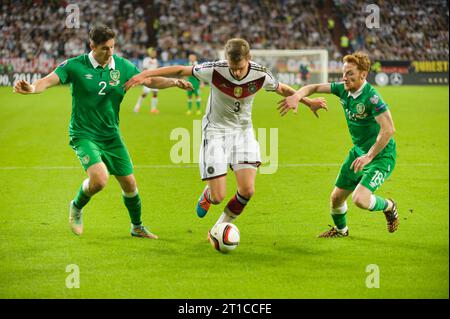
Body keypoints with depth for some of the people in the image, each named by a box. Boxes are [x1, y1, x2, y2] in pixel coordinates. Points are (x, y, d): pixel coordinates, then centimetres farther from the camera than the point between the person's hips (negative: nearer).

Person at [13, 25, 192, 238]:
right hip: (84, 135, -5)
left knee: (129, 183, 6)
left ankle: (137, 227, 31)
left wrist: (174, 82, -11)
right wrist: (32, 88, -44)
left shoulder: (122, 66, -1)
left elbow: (149, 80, 6)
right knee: (99, 179, -25)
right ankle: (76, 207, 8)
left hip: (111, 135, 5)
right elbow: (49, 80, -22)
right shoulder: (75, 66, -13)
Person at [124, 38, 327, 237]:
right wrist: (145, 74, -12)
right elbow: (181, 70, -11)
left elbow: (281, 89, 7)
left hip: (243, 131, 3)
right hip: (215, 131, -3)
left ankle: (221, 227, 14)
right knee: (218, 197, -9)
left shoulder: (260, 75, -15)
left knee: (247, 190, -12)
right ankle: (208, 194, 31)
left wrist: (308, 102, 17)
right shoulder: (215, 70, -22)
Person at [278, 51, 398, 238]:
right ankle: (341, 229, 44)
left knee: (360, 199, -23)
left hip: (381, 156, -8)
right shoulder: (343, 90, -3)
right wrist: (297, 96, -18)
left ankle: (388, 206, 10)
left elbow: (388, 129, -32)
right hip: (358, 151, 8)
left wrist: (369, 156, -31)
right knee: (337, 197, 12)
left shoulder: (371, 97, -27)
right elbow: (314, 88, 4)